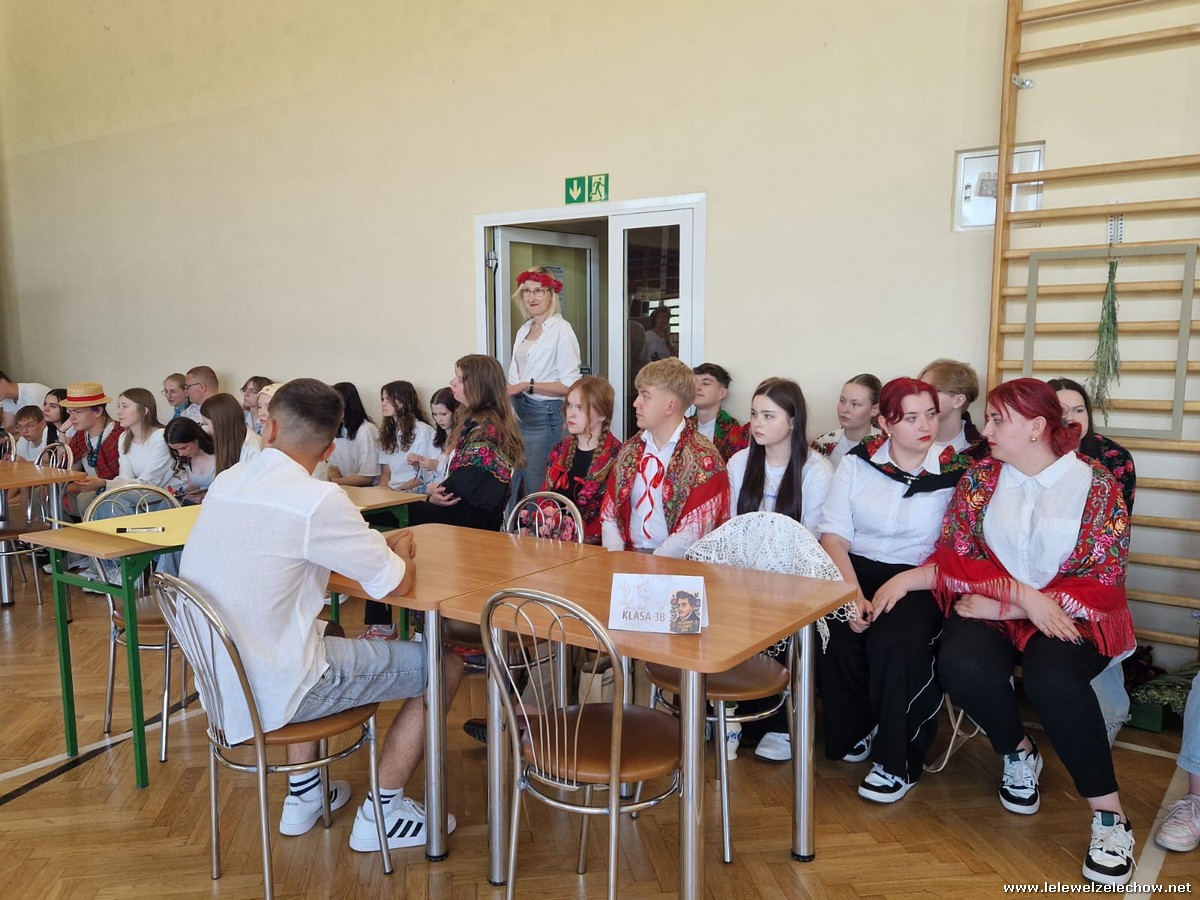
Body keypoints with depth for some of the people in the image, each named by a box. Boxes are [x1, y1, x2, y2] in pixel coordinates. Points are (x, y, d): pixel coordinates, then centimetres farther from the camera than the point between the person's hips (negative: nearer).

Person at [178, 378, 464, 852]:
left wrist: (379, 544, 11)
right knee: (445, 665, 3)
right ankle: (382, 813, 15)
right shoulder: (317, 500, -21)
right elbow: (394, 584, -14)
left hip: (218, 683, 8)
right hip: (274, 693, -8)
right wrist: (402, 551, 8)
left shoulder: (226, 482, 3)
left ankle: (304, 794, 38)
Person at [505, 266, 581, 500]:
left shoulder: (561, 329, -10)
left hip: (544, 414, -7)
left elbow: (570, 384, -16)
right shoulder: (524, 330, 14)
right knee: (513, 485, 10)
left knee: (537, 489, -2)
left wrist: (527, 385, -17)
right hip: (518, 412, 7)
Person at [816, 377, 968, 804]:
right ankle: (855, 733, 3)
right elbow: (833, 533, -2)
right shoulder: (858, 461, 4)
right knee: (836, 633, -27)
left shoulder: (956, 472, 0)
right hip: (857, 568, 2)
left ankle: (898, 761, -9)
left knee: (896, 638, -31)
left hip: (920, 580, -2)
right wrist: (853, 593, -17)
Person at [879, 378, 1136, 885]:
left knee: (1051, 677, -34)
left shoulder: (1096, 485, -3)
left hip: (1069, 615, -2)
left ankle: (1109, 814, -15)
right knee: (963, 666, -29)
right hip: (989, 612, 3)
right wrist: (1023, 595, -19)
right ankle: (1018, 752, 4)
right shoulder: (980, 478, 4)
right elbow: (956, 560, -1)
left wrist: (1002, 603, -15)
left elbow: (1104, 583, -8)